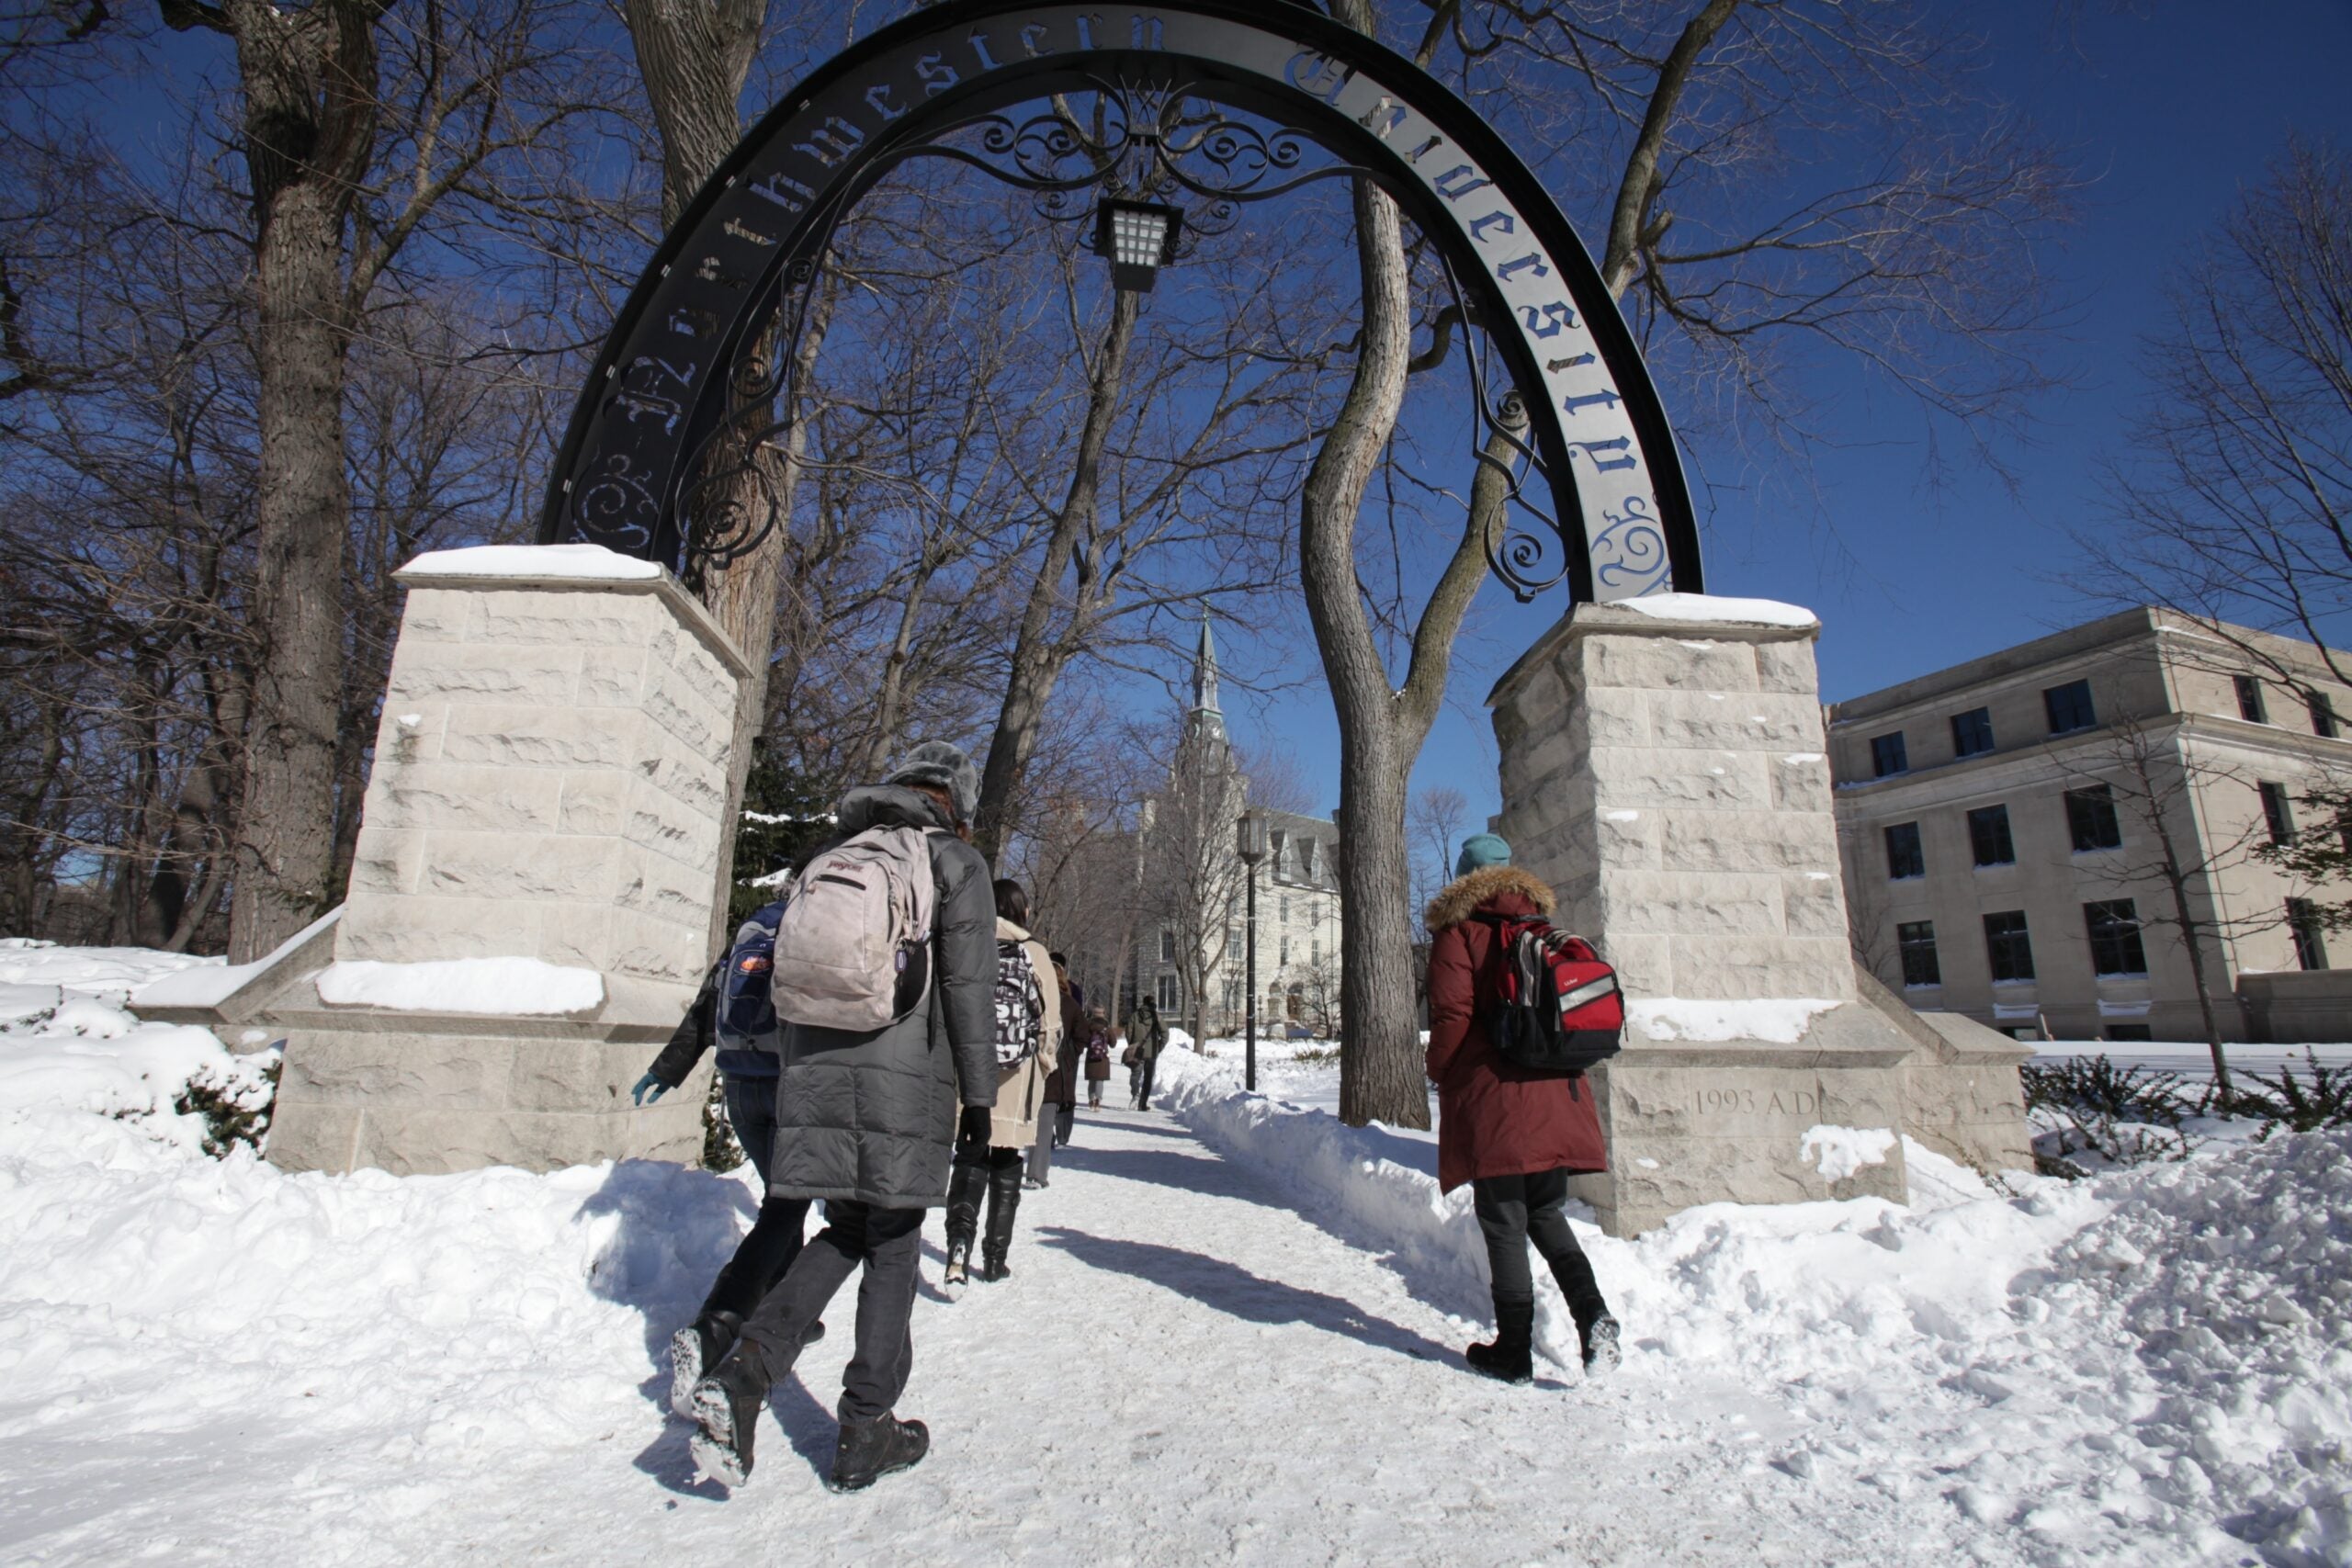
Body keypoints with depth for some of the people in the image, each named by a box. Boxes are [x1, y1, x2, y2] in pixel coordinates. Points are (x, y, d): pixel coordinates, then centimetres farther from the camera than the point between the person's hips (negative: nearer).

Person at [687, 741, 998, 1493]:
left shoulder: (832, 856, 16)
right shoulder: (956, 863, -1)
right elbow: (969, 988, -6)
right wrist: (978, 1096, 0)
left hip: (815, 1073, 5)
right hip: (905, 1080, -5)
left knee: (846, 1232, 19)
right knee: (893, 1247, 8)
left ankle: (743, 1370, 2)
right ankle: (865, 1433, 16)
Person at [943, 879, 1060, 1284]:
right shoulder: (1034, 952, -3)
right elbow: (1051, 1019, -2)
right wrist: (1046, 1062, 12)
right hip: (1018, 1078, 0)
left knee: (969, 1162, 9)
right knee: (1007, 1169, 13)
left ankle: (960, 1241, -13)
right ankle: (994, 1258, 21)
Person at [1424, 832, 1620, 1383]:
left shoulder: (1458, 931, -5)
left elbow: (1452, 1015, -12)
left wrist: (1440, 1073, 2)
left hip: (1493, 1101, -5)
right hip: (1556, 1097, 6)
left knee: (1503, 1224, 3)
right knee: (1546, 1213, 19)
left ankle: (1513, 1353, 11)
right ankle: (1592, 1312, 0)